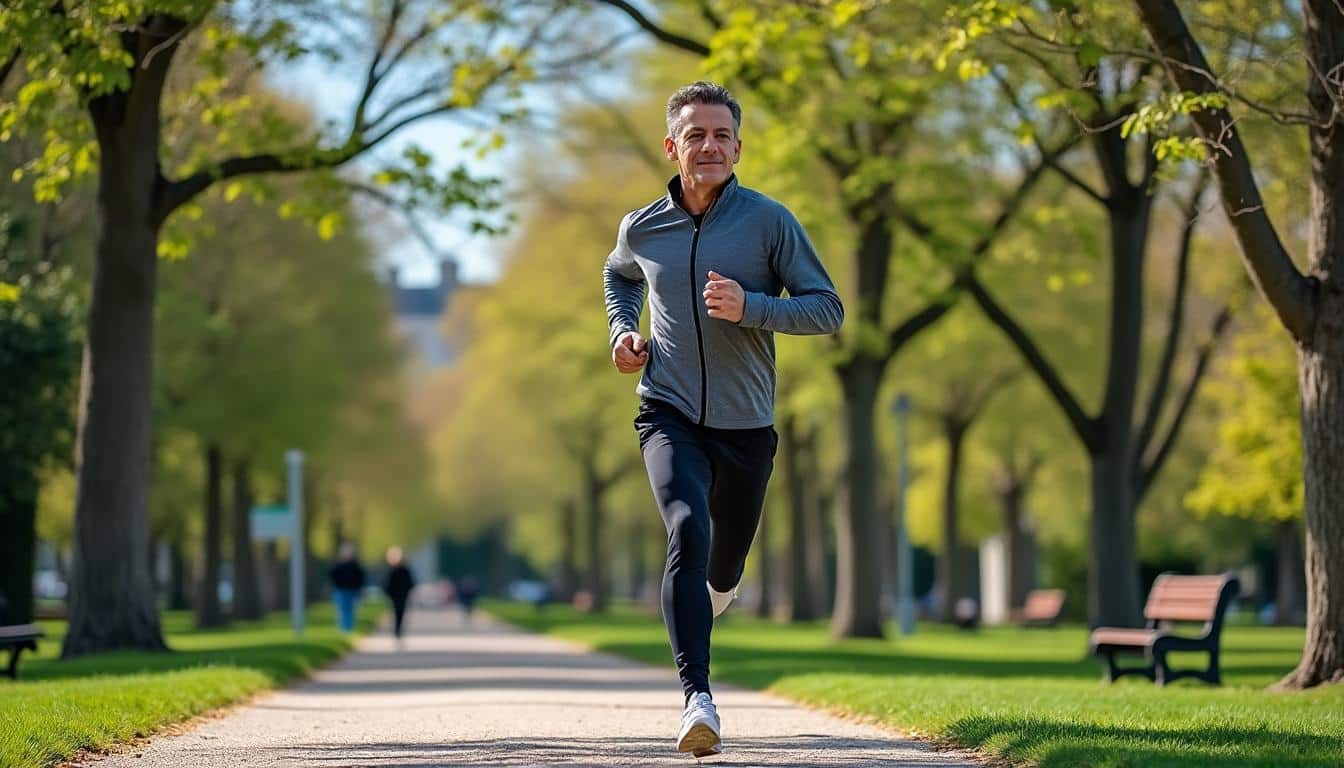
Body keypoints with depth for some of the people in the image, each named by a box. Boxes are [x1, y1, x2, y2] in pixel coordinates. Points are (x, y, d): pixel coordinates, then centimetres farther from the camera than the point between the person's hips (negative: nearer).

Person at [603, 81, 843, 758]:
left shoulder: (769, 221, -7)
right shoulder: (642, 229, 1)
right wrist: (622, 332, 6)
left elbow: (828, 309, -6)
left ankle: (716, 585, 58)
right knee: (687, 530, -26)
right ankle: (697, 697, -33)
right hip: (669, 415, -1)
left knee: (724, 561, 17)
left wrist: (750, 307, -22)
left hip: (745, 424, 1)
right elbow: (619, 274, 25)